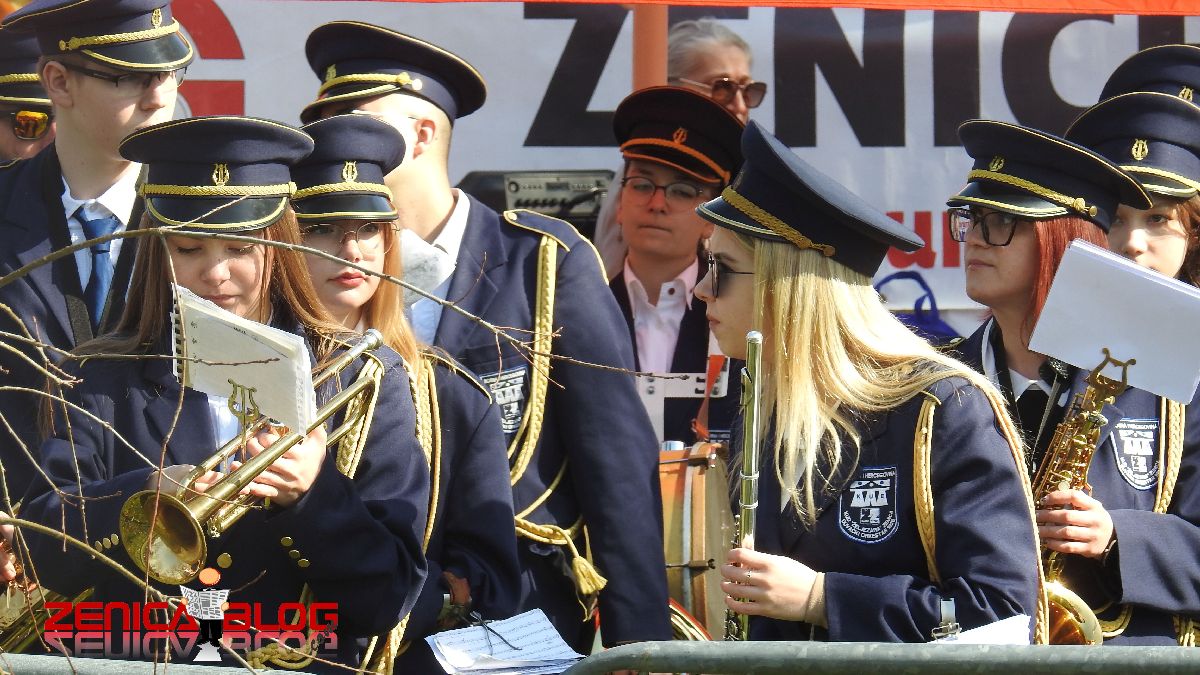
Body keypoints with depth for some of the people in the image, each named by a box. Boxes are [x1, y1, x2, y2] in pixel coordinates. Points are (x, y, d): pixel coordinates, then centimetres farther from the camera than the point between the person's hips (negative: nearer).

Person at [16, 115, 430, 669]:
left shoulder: (366, 379, 7)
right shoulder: (104, 379, 9)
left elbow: (390, 600, 2)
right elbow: (46, 559, -3)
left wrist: (315, 496, -14)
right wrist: (145, 497, -20)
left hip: (305, 666, -1)